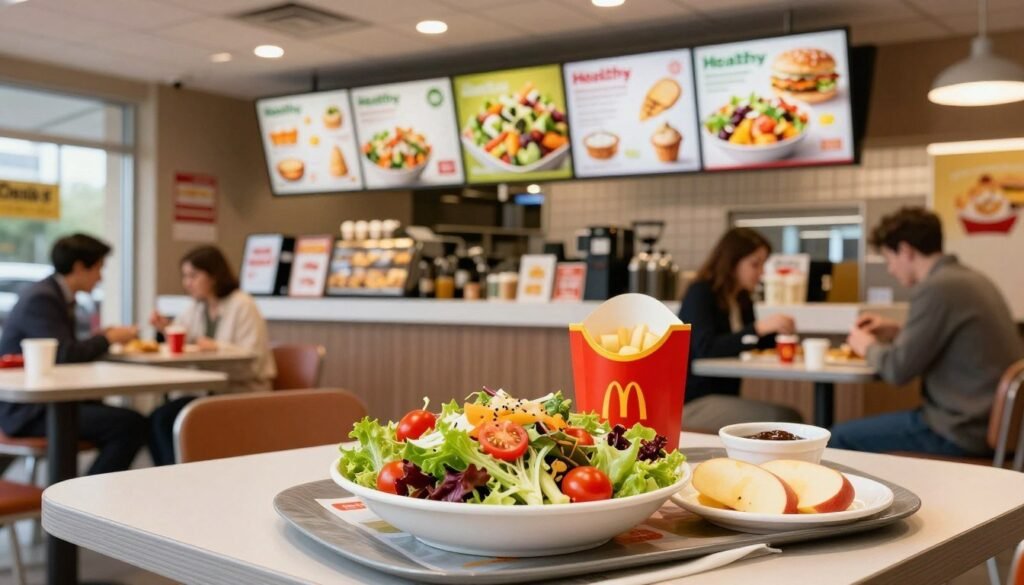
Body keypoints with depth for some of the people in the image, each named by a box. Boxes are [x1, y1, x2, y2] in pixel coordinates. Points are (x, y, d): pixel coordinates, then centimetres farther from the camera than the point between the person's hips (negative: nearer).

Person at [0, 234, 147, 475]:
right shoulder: (41, 299, -16)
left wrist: (103, 337, 8)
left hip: (46, 401, 10)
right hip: (27, 411, -10)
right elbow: (65, 355, -23)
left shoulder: (57, 294, 13)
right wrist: (107, 338, -10)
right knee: (130, 424, -21)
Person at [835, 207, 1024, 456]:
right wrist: (896, 333, 18)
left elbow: (898, 370, -16)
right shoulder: (970, 278, 10)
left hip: (964, 433, -10)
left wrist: (869, 347, 4)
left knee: (841, 438, -4)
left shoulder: (936, 288, -19)